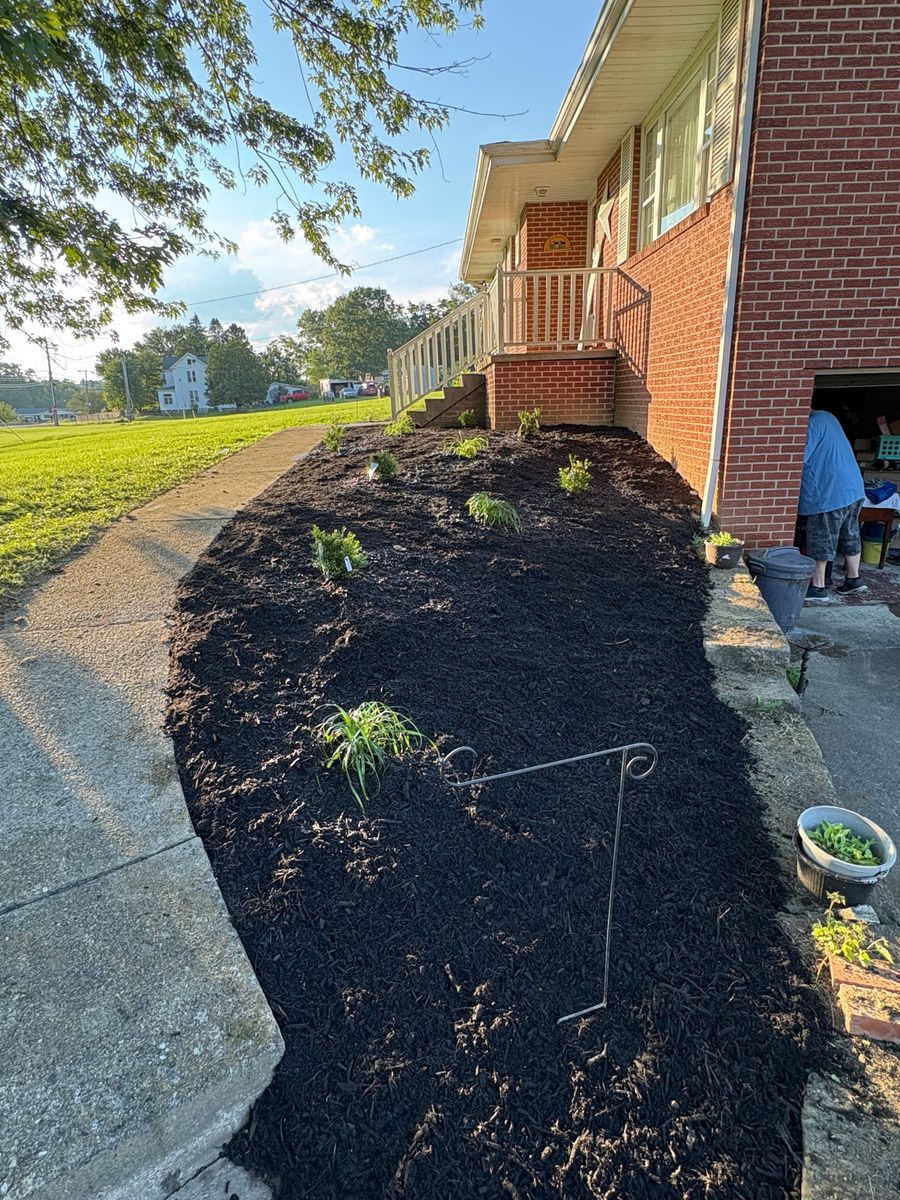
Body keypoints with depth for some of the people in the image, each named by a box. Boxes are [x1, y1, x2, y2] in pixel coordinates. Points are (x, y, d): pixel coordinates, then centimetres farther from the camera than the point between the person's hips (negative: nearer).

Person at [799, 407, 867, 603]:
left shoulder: (812, 423, -15)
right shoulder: (828, 417, 15)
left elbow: (800, 459, -20)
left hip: (830, 493, -10)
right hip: (854, 489, 10)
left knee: (820, 541, -2)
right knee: (849, 535, 18)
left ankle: (818, 588, 3)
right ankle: (853, 579, 29)